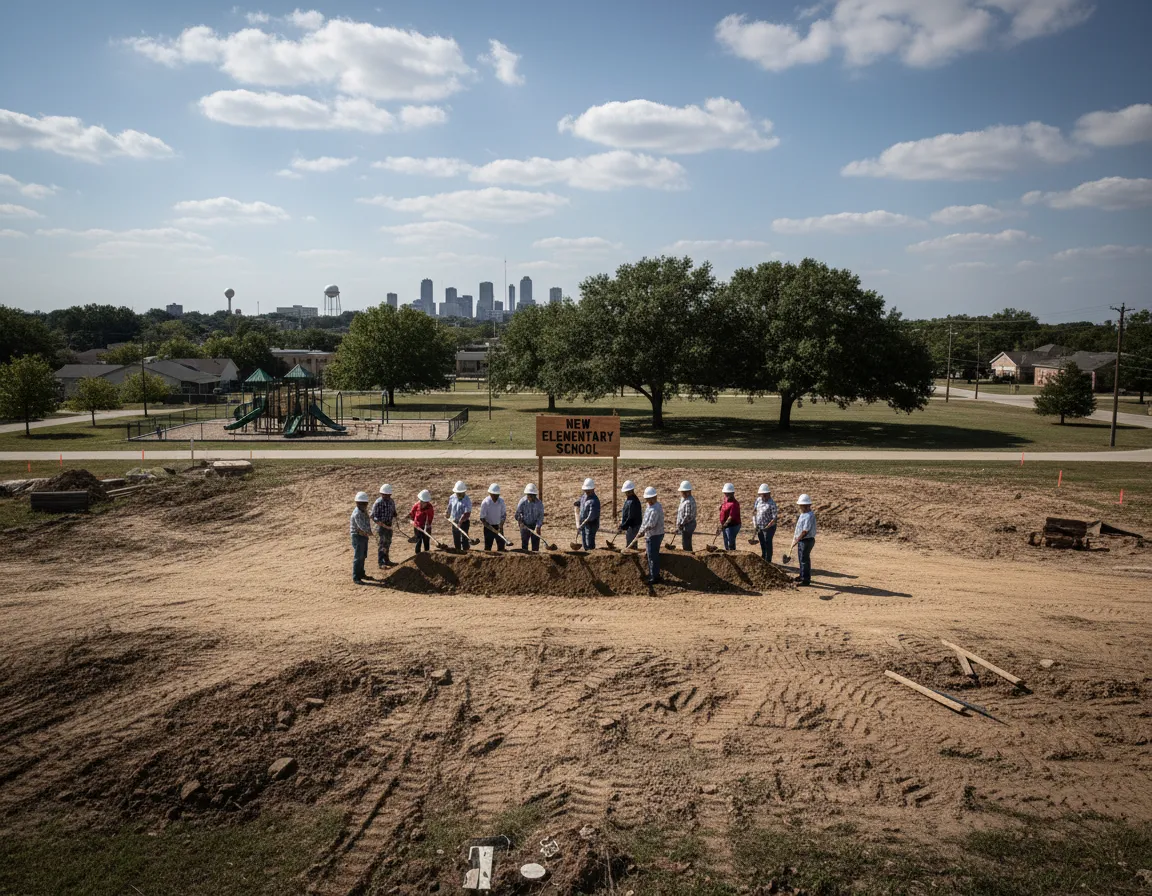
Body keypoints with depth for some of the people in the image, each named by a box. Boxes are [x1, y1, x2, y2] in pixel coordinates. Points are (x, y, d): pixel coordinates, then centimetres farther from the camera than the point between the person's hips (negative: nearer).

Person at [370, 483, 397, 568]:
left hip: (389, 525, 7)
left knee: (388, 543, 16)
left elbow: (393, 512, 14)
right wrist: (381, 523, -29)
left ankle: (386, 560, 30)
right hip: (380, 525, -7)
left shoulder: (391, 501, 0)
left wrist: (395, 516, -9)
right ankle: (380, 562, 6)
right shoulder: (378, 503, -20)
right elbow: (373, 516, -17)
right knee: (381, 544, -2)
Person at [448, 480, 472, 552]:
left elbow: (467, 513, -27)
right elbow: (449, 508, 17)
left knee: (464, 539, -6)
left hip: (464, 522, -6)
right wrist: (448, 516, 29)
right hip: (454, 522, 6)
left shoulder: (467, 500, -19)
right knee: (456, 539, 16)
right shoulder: (452, 498, -1)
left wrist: (460, 521, -35)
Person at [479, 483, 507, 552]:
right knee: (488, 547, 1)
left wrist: (501, 526, -9)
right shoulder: (485, 502, -17)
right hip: (488, 526, -3)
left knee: (501, 546, 6)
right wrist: (492, 529, -21)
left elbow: (504, 515, 3)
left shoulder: (501, 501, -7)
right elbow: (482, 519, -15)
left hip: (498, 526, 3)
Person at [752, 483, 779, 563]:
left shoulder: (771, 504, -23)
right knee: (762, 543, 22)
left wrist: (767, 527, -24)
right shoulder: (759, 500, -1)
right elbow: (754, 510, 13)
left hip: (769, 527, -7)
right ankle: (763, 559, 40)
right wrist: (755, 522, 6)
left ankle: (768, 561, 16)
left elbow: (774, 518, -23)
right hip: (759, 527, 7)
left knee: (768, 544, 3)